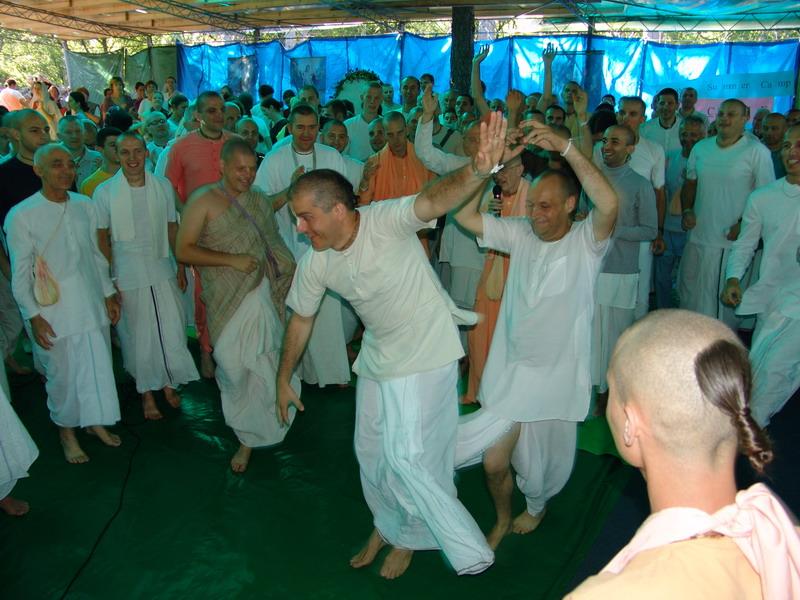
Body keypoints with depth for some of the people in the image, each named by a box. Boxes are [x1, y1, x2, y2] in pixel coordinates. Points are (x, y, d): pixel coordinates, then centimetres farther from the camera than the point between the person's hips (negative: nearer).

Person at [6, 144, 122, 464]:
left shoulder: (85, 206, 0)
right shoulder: (21, 216, -12)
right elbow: (20, 273, -8)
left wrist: (109, 294, 12)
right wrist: (33, 316, -10)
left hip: (91, 304, 4)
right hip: (53, 311, -4)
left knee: (99, 367, 14)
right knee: (62, 374, 9)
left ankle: (96, 421, 37)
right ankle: (67, 431, 32)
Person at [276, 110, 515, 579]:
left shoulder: (386, 221, -27)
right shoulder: (316, 264, -9)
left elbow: (436, 199, -45)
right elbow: (302, 319, 6)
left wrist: (478, 171, -66)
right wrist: (284, 378, 14)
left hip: (427, 352, -6)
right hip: (378, 355, 7)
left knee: (406, 456, -6)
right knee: (371, 449, 18)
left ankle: (407, 537, 23)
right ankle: (388, 524, 45)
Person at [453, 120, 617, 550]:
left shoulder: (586, 241, -12)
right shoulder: (520, 234, -1)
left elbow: (608, 203, -32)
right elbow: (465, 215, -7)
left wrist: (565, 147, -36)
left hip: (558, 375, -2)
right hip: (510, 370, 2)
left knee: (545, 463, 18)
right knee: (494, 461, 2)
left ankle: (536, 507, 53)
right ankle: (503, 520, 34)